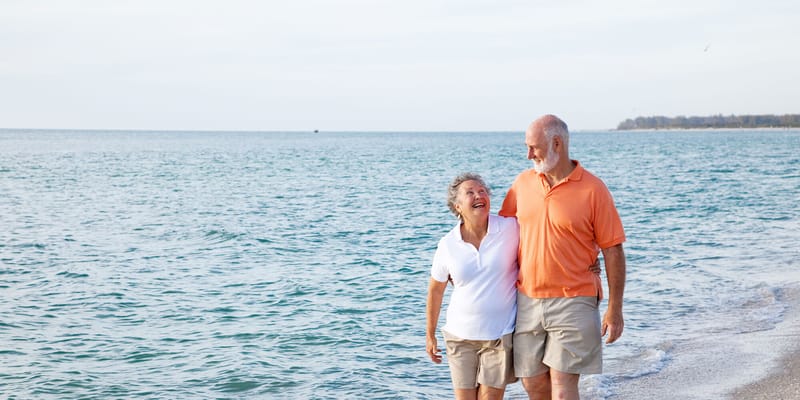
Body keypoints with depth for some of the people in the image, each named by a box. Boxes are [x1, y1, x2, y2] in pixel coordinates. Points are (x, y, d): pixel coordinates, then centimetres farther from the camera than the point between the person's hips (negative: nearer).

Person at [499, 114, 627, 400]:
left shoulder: (593, 189, -9)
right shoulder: (523, 182, 5)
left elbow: (613, 251, -7)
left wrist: (614, 310, -9)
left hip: (573, 303, -5)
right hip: (528, 301, 5)